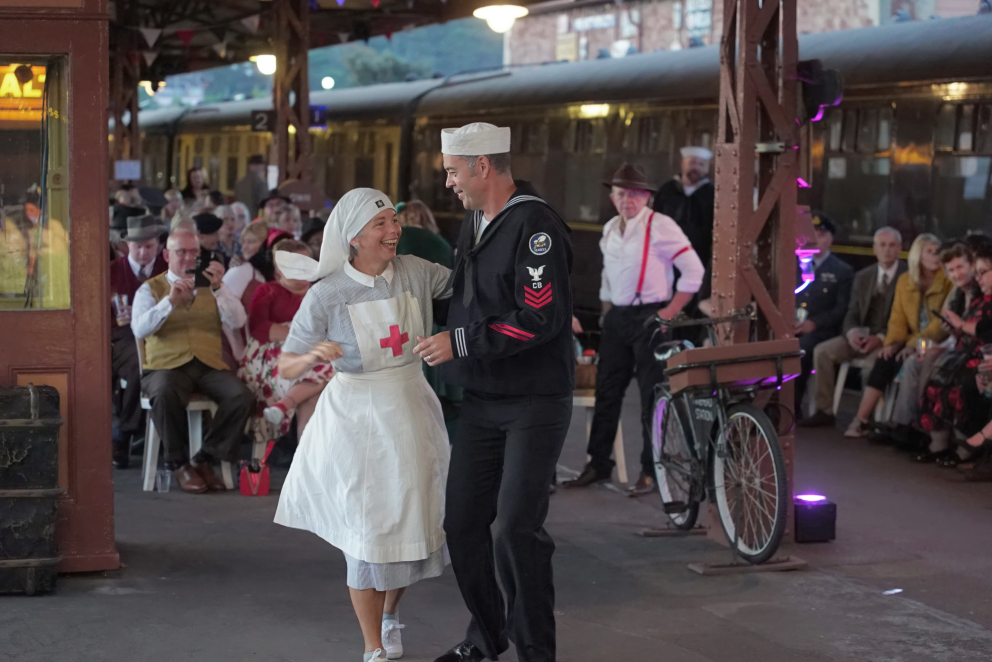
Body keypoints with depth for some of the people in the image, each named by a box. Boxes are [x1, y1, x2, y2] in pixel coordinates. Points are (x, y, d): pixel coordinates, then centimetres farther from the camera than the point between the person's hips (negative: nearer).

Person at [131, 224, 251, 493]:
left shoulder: (212, 287, 20)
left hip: (210, 365, 3)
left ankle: (204, 459, -11)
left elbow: (237, 321, 3)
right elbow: (139, 330, -6)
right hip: (167, 365, -3)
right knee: (164, 394, -38)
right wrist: (170, 301, -18)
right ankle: (178, 464, -17)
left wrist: (219, 288, -11)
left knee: (241, 395, -28)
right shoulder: (150, 289, 12)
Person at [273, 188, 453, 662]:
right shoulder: (326, 295, -12)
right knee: (369, 533, -1)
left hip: (411, 413, 4)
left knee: (412, 526, 12)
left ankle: (389, 616, 40)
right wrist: (312, 356, -30)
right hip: (356, 418, -4)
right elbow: (286, 368, -8)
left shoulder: (415, 273, -3)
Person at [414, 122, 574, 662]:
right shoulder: (474, 223, 11)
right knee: (462, 523, 8)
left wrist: (460, 342, -21)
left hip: (535, 404, -8)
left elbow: (541, 319, -24)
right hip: (482, 402, 8)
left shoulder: (535, 225, -17)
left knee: (516, 530, -12)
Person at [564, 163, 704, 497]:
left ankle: (650, 472, 4)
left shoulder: (660, 226, -10)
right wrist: (607, 312, 16)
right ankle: (598, 465, 19)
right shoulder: (610, 230, 12)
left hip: (649, 317, -7)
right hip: (617, 317, 7)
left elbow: (693, 269, -11)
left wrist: (671, 312, -13)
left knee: (651, 397, -3)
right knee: (607, 391, 10)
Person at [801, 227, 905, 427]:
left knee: (872, 363, -36)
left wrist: (881, 338, -21)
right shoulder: (862, 277, 16)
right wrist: (852, 332, -11)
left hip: (888, 339, -6)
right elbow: (852, 313, 13)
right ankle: (824, 411, -8)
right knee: (822, 351, -14)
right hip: (861, 336, 6)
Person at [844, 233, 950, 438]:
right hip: (913, 342, 4)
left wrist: (915, 343, -21)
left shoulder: (947, 281, -5)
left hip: (937, 344, -4)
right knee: (885, 360, -23)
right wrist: (893, 343, -10)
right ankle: (861, 420, -25)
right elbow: (898, 318, 9)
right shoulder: (905, 281, 10)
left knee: (904, 363, -30)